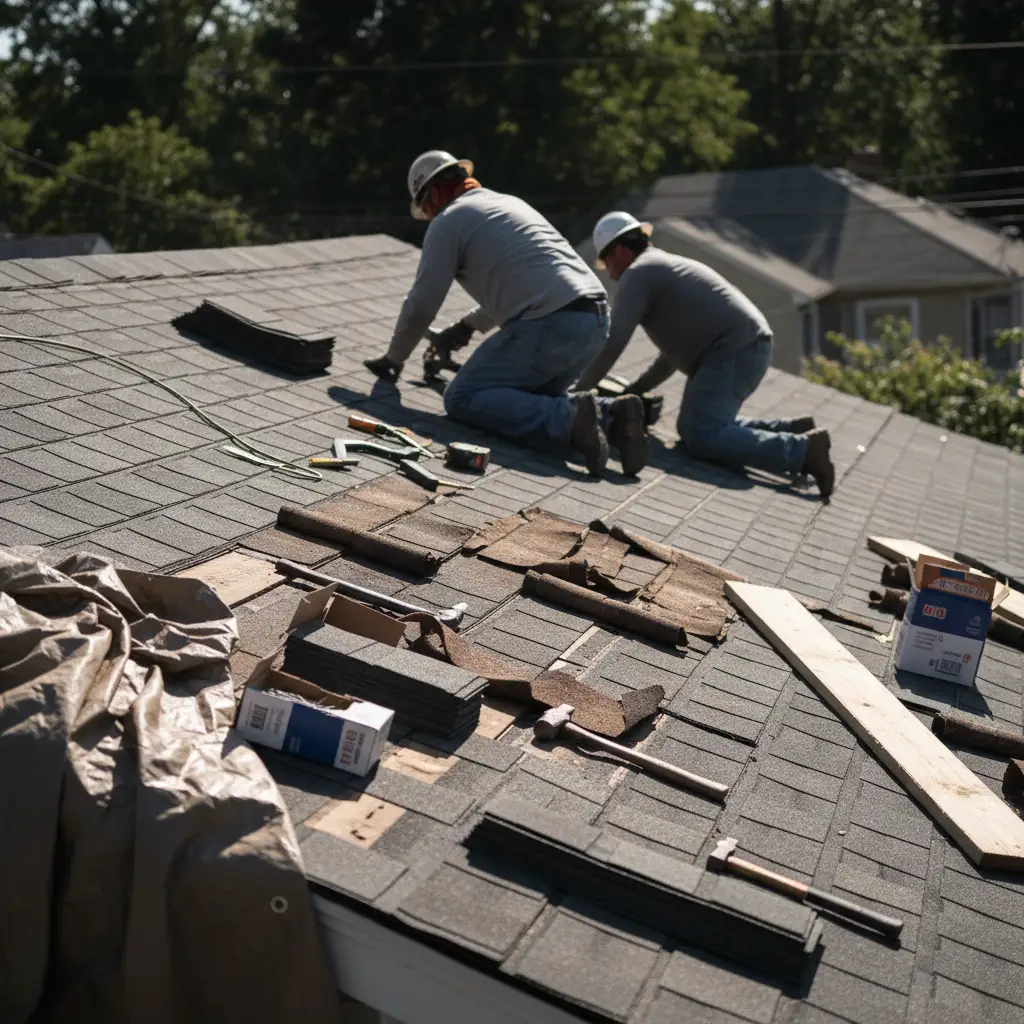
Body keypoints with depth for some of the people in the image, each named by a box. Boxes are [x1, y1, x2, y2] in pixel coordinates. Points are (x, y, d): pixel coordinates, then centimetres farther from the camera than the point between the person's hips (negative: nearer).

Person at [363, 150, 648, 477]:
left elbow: (422, 304, 5)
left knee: (462, 398, -2)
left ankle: (569, 419, -21)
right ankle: (609, 414, -1)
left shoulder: (448, 220, 6)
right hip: (596, 320, 9)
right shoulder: (510, 203, 30)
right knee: (531, 395, 25)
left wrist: (393, 358, 21)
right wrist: (468, 324, 51)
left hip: (548, 327, -8)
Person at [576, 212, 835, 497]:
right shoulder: (666, 267, 29)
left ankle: (802, 449, -23)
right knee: (693, 427, 15)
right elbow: (675, 350, 31)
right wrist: (633, 390, 28)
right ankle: (790, 430, 9)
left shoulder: (638, 273, -1)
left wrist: (579, 390, 0)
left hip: (733, 353, -10)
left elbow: (611, 342, -10)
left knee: (702, 438, -18)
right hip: (748, 350, 10)